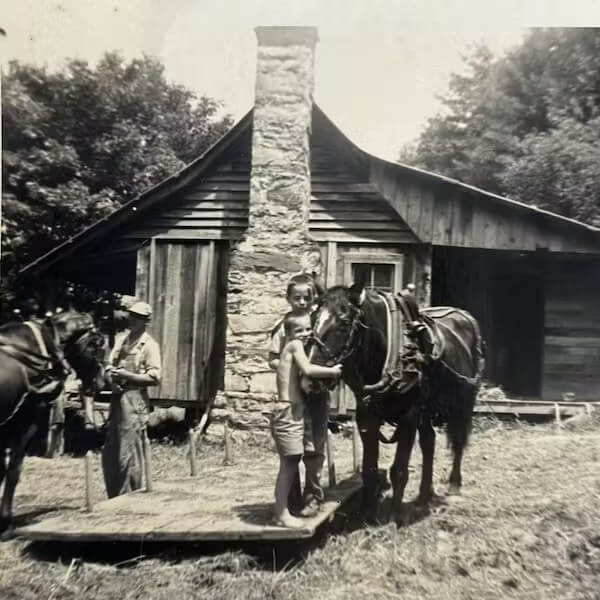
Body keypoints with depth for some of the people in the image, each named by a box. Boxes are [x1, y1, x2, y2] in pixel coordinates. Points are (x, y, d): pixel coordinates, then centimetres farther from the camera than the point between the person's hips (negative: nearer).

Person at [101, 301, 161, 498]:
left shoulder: (149, 345, -7)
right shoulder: (121, 338, 12)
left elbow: (154, 378, -13)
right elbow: (110, 364, 17)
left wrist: (125, 375, -18)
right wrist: (112, 378, -4)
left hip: (134, 399, -7)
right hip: (117, 397, 7)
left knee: (129, 455, 0)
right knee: (109, 453, 14)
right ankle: (114, 498, 29)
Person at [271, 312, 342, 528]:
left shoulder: (288, 348, 19)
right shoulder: (295, 345, -8)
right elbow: (308, 369, -22)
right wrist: (332, 371, -11)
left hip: (292, 413, 9)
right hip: (289, 413, -9)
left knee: (289, 464, 13)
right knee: (289, 464, -5)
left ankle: (281, 510, 21)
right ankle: (282, 514, 3)